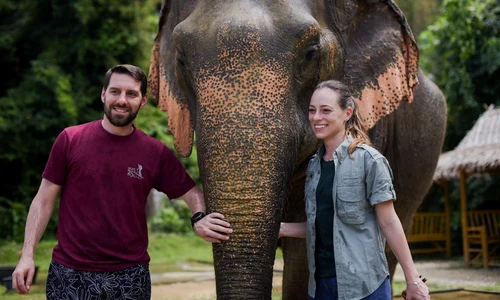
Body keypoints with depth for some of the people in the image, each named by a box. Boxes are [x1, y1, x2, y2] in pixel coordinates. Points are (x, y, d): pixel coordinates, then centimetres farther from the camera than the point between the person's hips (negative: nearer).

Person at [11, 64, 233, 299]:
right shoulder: (70, 139, -1)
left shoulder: (157, 153, 1)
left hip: (130, 276, 1)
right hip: (69, 273, -1)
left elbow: (192, 192, 6)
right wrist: (27, 255, -6)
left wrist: (199, 218, -17)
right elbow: (44, 200, 1)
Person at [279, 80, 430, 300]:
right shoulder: (314, 164, 10)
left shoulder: (368, 160, -8)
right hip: (321, 282, 6)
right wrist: (280, 228, 0)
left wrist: (413, 280, -9)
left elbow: (389, 222, -9)